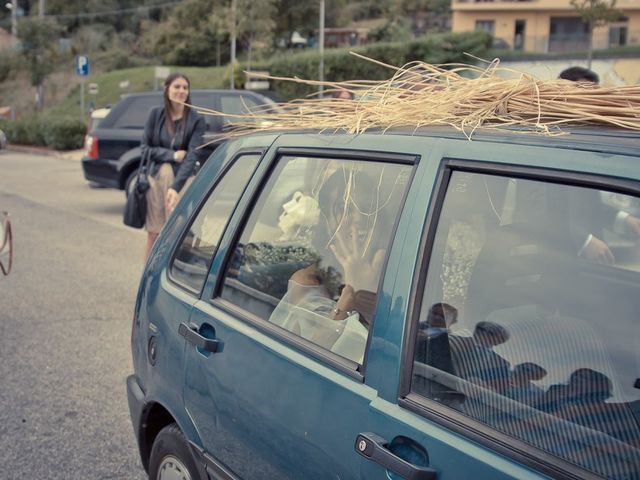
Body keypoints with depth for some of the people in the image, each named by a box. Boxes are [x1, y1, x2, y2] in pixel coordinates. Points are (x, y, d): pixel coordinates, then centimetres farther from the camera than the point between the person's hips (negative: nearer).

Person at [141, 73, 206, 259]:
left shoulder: (196, 120, -3)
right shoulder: (156, 114, 3)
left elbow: (192, 155, -11)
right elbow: (145, 148, 4)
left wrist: (176, 186, -21)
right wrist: (172, 155, -9)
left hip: (182, 179, -2)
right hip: (156, 179, 2)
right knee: (154, 235, 5)